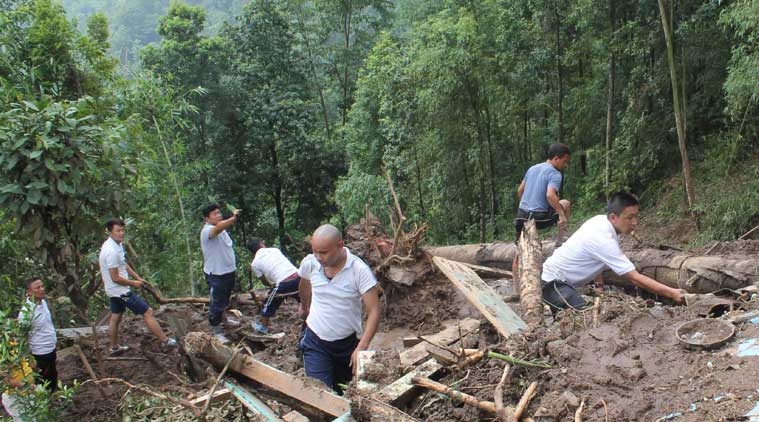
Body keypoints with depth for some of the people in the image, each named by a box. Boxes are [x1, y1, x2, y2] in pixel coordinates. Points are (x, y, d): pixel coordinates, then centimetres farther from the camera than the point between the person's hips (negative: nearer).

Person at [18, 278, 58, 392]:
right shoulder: (27, 311, -26)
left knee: (53, 379, 24)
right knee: (43, 385, 10)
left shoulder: (43, 302, -1)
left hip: (51, 349, 8)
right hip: (39, 354, -8)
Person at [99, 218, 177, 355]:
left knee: (115, 317, 20)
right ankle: (166, 341, 1)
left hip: (114, 291, 10)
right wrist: (133, 283, -11)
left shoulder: (116, 245, 3)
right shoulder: (112, 251, -28)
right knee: (148, 312, -4)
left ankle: (115, 348, 34)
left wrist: (138, 277, 10)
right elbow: (115, 278, -24)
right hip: (121, 291, -10)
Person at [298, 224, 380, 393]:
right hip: (315, 342, 1)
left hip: (347, 342, -1)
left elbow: (374, 311, -22)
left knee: (342, 388, 16)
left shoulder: (359, 270, -21)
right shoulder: (310, 263, -12)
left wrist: (362, 347, -29)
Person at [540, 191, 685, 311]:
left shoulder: (600, 219, -4)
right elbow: (635, 278, -29)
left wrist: (598, 278, 17)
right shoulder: (604, 240, -30)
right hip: (552, 283, -10)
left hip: (562, 280, 10)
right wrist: (672, 293, -28)